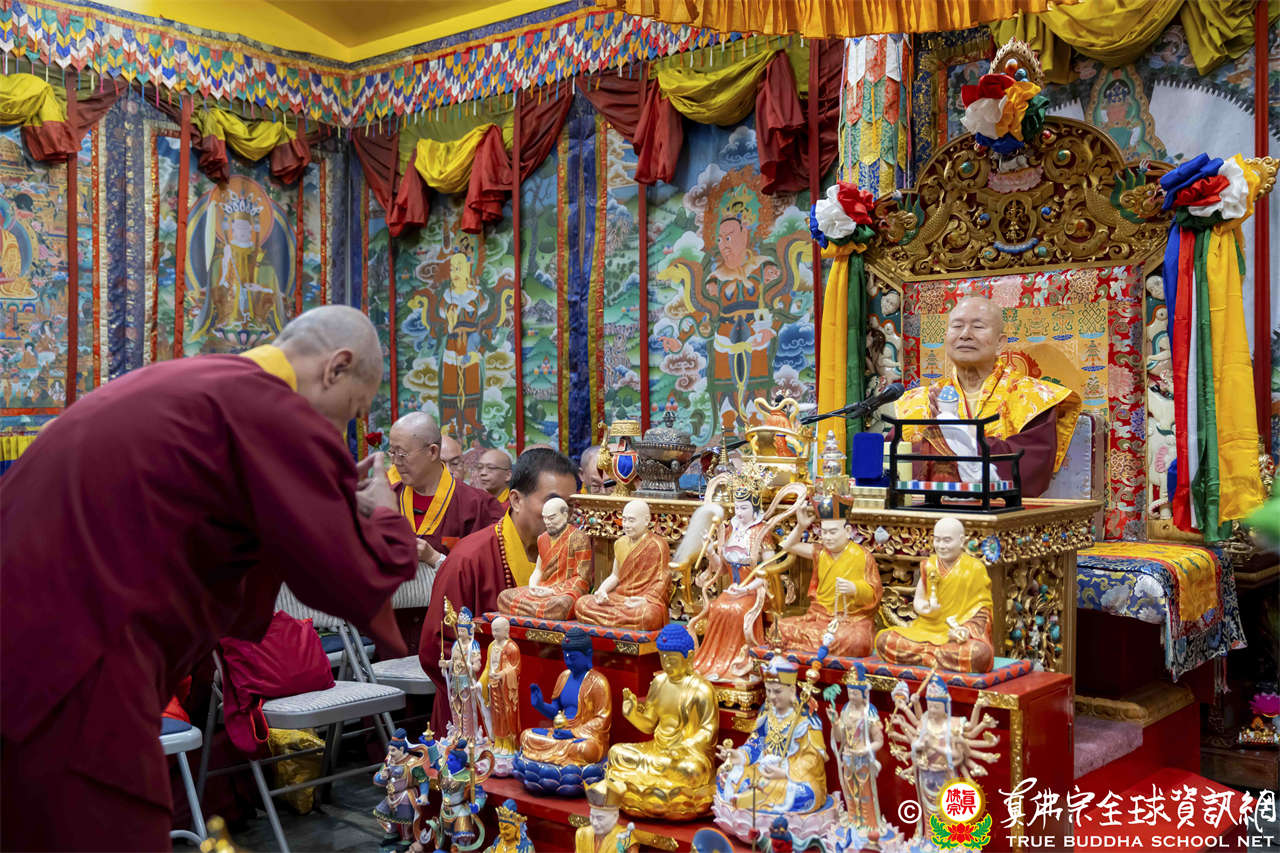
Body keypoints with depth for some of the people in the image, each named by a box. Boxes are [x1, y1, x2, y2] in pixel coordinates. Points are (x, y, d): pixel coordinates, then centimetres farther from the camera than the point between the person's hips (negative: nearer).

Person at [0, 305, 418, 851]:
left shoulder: (181, 382, 17)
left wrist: (337, 500, 24)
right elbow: (355, 585, -12)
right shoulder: (275, 411, -11)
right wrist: (384, 514, 10)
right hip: (64, 681, -10)